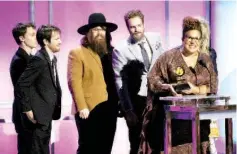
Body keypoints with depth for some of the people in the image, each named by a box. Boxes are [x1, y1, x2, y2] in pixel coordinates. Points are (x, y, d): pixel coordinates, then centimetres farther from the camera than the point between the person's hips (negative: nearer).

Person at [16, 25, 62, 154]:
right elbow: (21, 85, -20)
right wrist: (27, 110, -17)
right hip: (39, 114, -9)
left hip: (47, 113, 9)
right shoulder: (39, 60, -18)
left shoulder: (52, 58, 10)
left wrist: (56, 106, 9)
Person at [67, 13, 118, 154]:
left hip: (108, 109, 6)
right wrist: (82, 107, -17)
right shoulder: (77, 53, -2)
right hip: (89, 110, -5)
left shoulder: (108, 52, 15)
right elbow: (74, 82, -10)